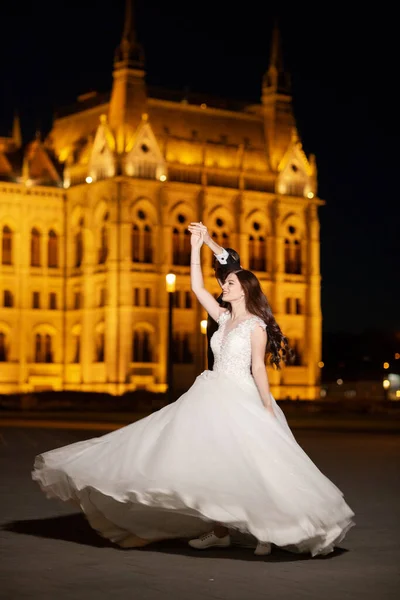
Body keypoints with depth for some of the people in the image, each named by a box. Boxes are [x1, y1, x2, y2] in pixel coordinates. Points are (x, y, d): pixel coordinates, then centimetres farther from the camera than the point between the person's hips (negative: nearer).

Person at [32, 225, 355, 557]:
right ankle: (220, 530, 12)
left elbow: (258, 368, -10)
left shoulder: (255, 325, -6)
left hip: (243, 400, -7)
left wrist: (268, 410, -14)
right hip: (215, 398, 7)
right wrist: (196, 247, 10)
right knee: (215, 461, 6)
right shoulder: (224, 318, 13)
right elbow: (197, 287, 12)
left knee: (247, 463, -11)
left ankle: (267, 530, 0)